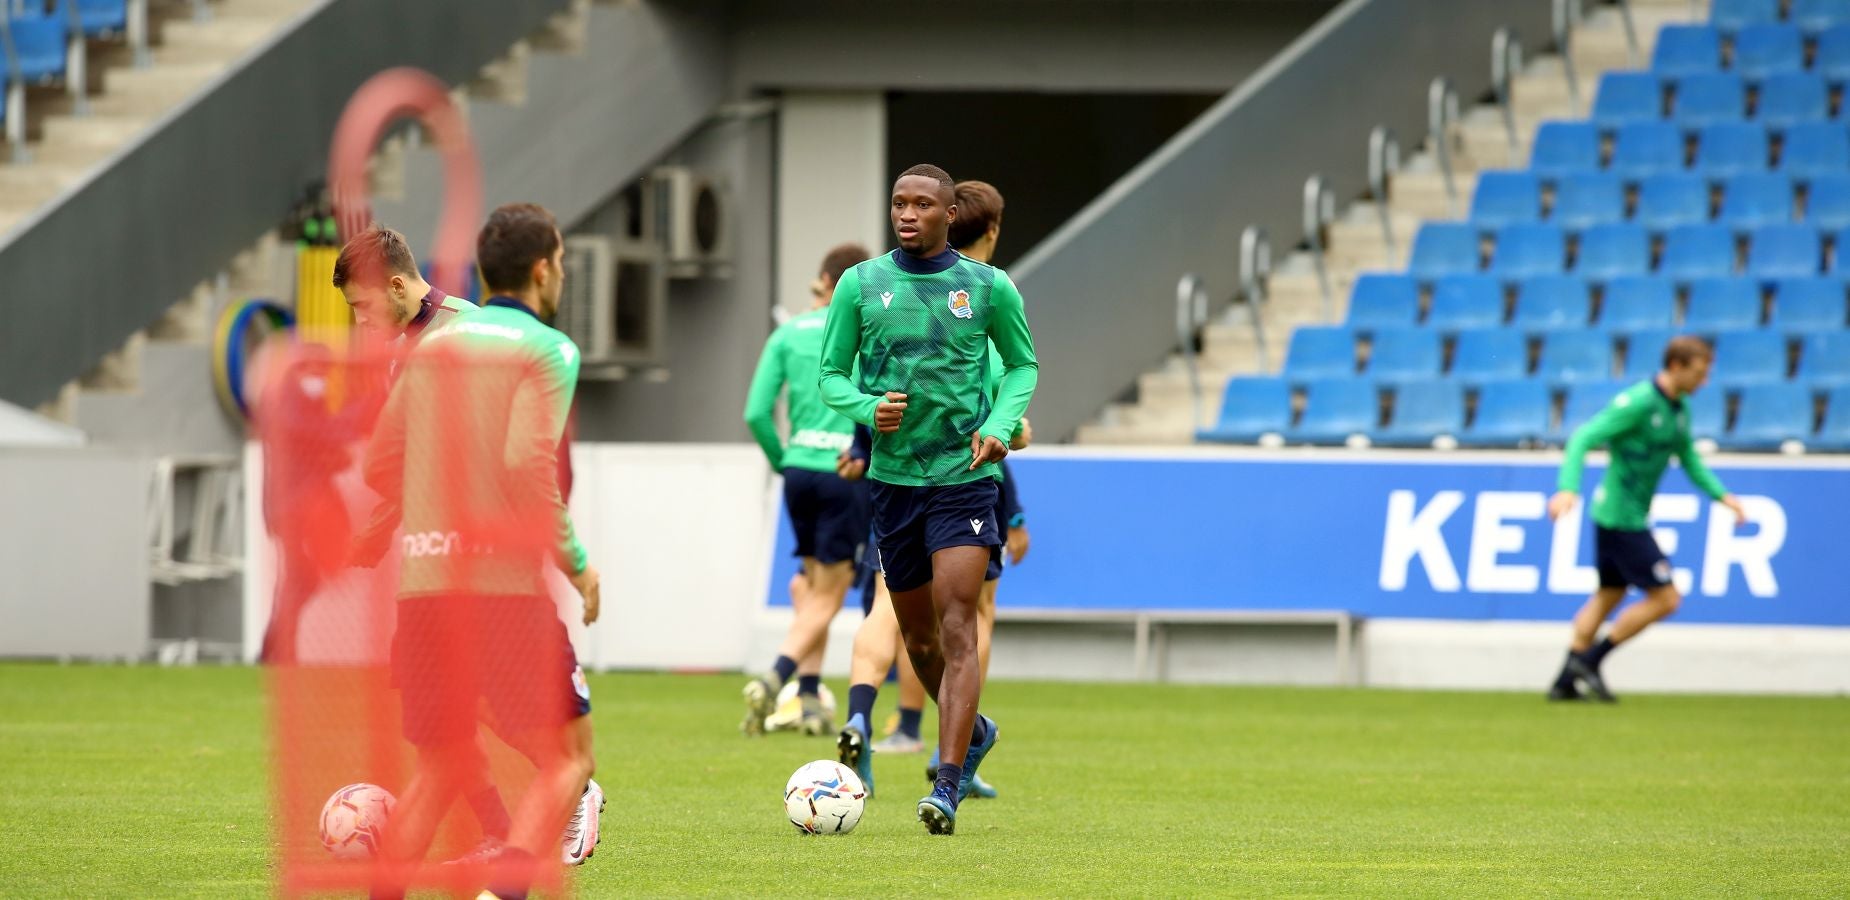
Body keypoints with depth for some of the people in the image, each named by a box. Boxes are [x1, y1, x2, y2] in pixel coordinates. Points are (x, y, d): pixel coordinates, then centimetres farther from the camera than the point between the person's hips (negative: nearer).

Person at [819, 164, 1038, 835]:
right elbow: (832, 375, 6)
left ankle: (948, 789, -18)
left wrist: (1000, 426, -7)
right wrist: (868, 408, -16)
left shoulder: (988, 288, -1)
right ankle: (973, 730, 41)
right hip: (892, 475, 3)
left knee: (957, 630, -14)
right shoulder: (861, 286, 1)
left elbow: (1023, 365, 12)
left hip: (964, 477, -3)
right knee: (918, 637, 13)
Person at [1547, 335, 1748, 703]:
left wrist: (1722, 495, 8)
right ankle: (1590, 660, 2)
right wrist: (1568, 489, -35)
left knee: (1608, 596, 18)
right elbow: (1582, 440, -23)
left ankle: (1565, 681, 23)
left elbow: (1690, 460, 20)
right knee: (1665, 599, -6)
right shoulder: (1638, 402, -20)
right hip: (1622, 518, -9)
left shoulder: (1678, 409, 8)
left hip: (1619, 517, 9)